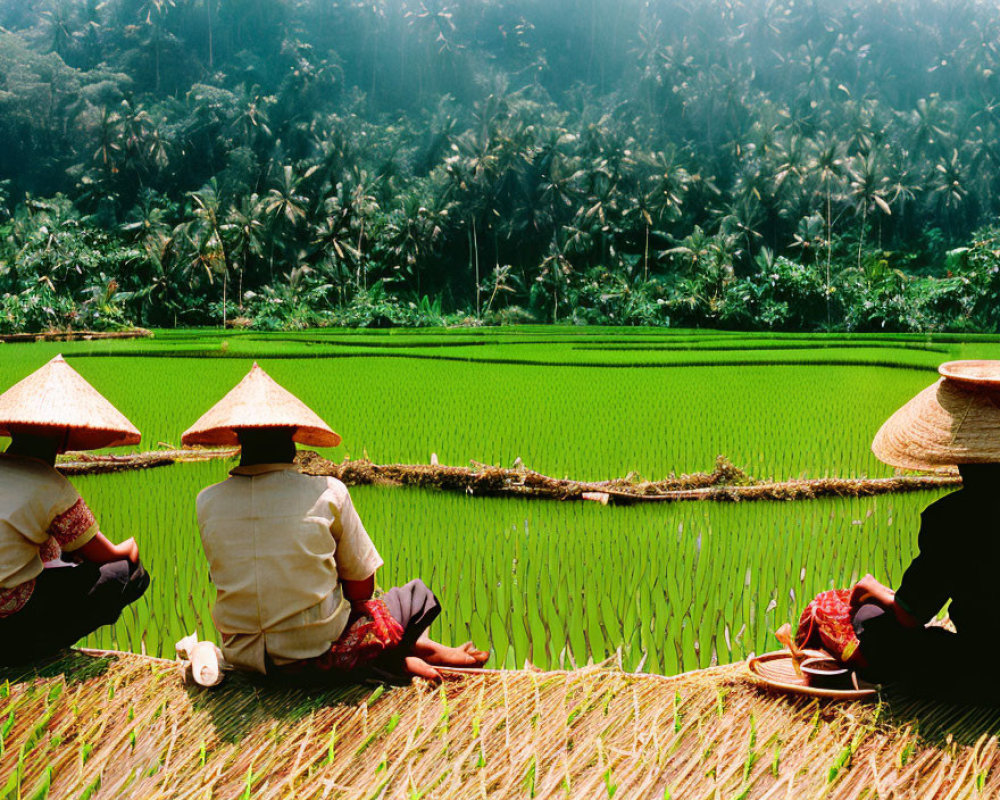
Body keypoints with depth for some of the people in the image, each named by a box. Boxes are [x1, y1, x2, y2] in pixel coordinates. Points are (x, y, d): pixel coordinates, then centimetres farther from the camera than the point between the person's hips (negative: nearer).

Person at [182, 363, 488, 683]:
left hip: (242, 657, 4)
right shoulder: (327, 493, -15)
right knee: (417, 597, 18)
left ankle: (399, 659, 17)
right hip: (319, 660, -4)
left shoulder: (207, 501, -5)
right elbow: (362, 588, -5)